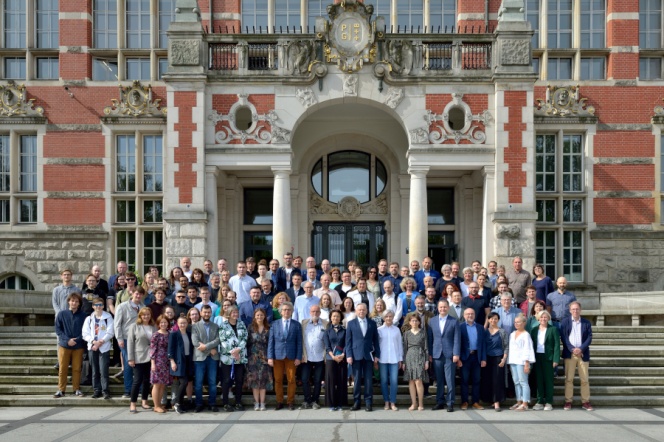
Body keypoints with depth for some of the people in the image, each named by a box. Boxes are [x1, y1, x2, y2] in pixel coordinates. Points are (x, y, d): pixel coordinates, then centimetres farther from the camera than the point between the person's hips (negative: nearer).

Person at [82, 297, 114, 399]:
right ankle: (97, 390, 14)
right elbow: (85, 334, 4)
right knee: (95, 371, 7)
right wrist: (93, 341, -11)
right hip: (92, 347, 3)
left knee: (103, 370, -8)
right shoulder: (89, 319, 11)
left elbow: (110, 333, -4)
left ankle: (105, 390, -2)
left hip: (104, 347, -3)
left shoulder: (108, 317, 2)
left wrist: (100, 342, -12)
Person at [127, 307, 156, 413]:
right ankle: (133, 404, 7)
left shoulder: (153, 327, 8)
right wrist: (130, 358, -8)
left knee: (147, 380, 9)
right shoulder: (135, 326, -1)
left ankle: (144, 402, 20)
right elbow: (130, 342, -3)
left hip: (150, 358, 3)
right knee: (138, 380, -3)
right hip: (139, 358, -3)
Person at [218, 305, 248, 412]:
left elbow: (245, 338, 1)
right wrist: (232, 351, -16)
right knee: (227, 380, 0)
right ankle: (225, 403, 8)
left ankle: (238, 402, 15)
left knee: (239, 380, 6)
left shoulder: (242, 325, 10)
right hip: (227, 357, -3)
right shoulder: (223, 326, -1)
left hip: (240, 357, 3)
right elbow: (223, 341, -9)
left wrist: (238, 349, -14)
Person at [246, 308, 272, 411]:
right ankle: (256, 402, 8)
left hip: (264, 357, 0)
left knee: (264, 379, 0)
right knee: (254, 379, 1)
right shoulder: (250, 328, 2)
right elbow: (247, 342, -1)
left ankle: (262, 403, 6)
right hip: (253, 357, 0)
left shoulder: (268, 328, 4)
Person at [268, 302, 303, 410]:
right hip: (278, 356, 1)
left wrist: (298, 357, -5)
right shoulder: (274, 325, 6)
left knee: (291, 380, 3)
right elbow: (270, 342, 3)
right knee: (278, 380, 5)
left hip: (291, 356, -1)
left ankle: (291, 402, 13)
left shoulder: (297, 325, 4)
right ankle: (279, 401, 15)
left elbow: (299, 342, 2)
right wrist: (270, 357, -4)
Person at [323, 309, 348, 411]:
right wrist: (333, 356, -14)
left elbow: (346, 344, 1)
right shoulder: (327, 331, 7)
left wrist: (342, 355, -14)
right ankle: (331, 404, 4)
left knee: (342, 381, 1)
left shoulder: (344, 330, 8)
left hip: (342, 359, 1)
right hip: (330, 359, -1)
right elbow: (327, 346, -1)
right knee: (331, 381, -1)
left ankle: (340, 403, 9)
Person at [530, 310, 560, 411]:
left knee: (548, 380, 3)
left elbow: (557, 345, -4)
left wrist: (556, 359, -12)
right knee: (539, 380, 6)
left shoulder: (553, 329, 0)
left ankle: (548, 402, 10)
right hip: (537, 357, 3)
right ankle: (540, 402, 12)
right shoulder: (534, 330, 11)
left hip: (548, 358, -3)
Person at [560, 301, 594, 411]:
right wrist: (572, 349, -13)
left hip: (583, 354, 1)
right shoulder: (565, 322, 6)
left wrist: (581, 349, -12)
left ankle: (585, 402, 10)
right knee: (569, 378, 1)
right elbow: (564, 338, -2)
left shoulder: (586, 322, 9)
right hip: (569, 354, -1)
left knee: (584, 379, 3)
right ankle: (568, 402, 5)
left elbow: (589, 337, 1)